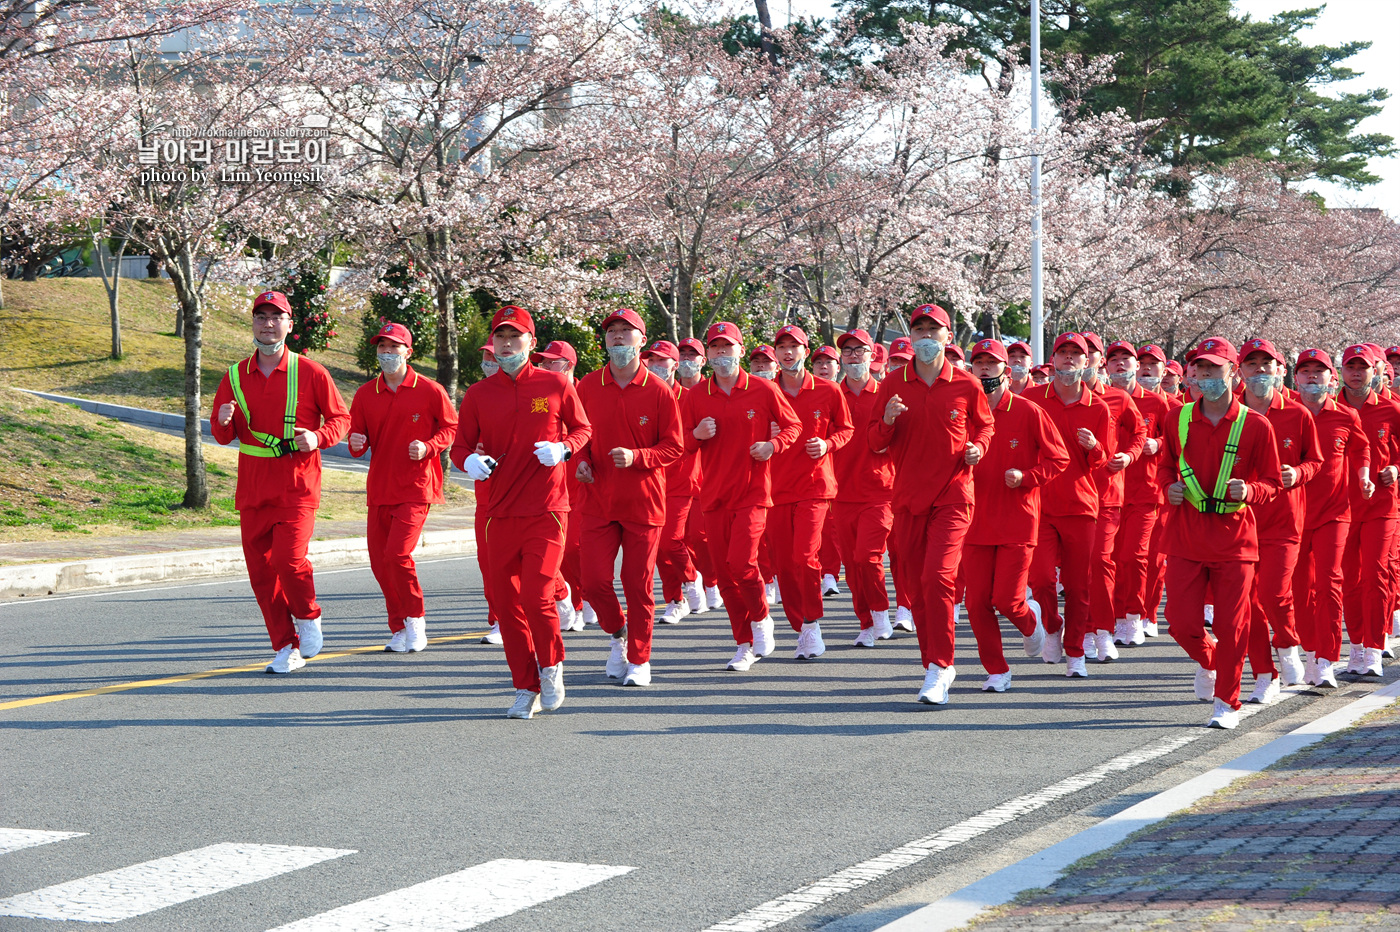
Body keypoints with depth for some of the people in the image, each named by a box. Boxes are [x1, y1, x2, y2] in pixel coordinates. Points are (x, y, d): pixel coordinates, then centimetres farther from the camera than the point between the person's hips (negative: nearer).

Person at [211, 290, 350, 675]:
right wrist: (223, 422, -10)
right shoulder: (235, 376, 9)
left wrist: (318, 437, -14)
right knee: (261, 570, 2)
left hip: (297, 487, -4)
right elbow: (221, 435, 14)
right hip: (253, 488, 4)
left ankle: (308, 618, 12)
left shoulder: (310, 373, 0)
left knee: (289, 559, -18)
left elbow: (340, 418, 6)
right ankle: (286, 649, 13)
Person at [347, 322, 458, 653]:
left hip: (415, 487, -5)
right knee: (379, 561, 4)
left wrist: (428, 447, -13)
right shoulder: (365, 394, 7)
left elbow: (452, 427, 4)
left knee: (397, 554, -17)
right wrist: (356, 444, -12)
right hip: (379, 487, 5)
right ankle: (399, 629, 18)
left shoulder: (429, 390, -3)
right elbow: (358, 442, 11)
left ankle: (416, 620, 3)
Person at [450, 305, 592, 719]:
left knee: (536, 595, -15)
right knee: (507, 603, 4)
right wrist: (470, 460, -12)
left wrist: (563, 449, -11)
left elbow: (583, 429, 10)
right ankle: (526, 689, 17)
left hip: (547, 509, -3)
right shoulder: (478, 394, 7)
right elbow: (461, 445, 12)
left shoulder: (556, 385, 3)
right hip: (500, 511, 3)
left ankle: (551, 666, 13)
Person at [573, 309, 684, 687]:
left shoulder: (659, 391, -4)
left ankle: (639, 659, 16)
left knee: (638, 584, 2)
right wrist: (581, 460, -6)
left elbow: (673, 447, -3)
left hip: (644, 502, -2)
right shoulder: (587, 387, 4)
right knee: (594, 581, -5)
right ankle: (618, 633, 25)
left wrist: (636, 457, -18)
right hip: (598, 500, 2)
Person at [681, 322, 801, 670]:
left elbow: (793, 425, 8)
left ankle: (761, 619, 11)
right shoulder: (694, 396, 5)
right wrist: (697, 435, -11)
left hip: (752, 491, -3)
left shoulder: (763, 390, -2)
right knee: (723, 572, 3)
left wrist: (773, 445, -11)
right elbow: (682, 443, 11)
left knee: (741, 562, -18)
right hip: (714, 494, 3)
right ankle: (744, 645, 16)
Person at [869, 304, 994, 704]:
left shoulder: (967, 385, 0)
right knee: (919, 586, 8)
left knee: (937, 578, -17)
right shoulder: (893, 384, 5)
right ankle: (936, 665, 22)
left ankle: (939, 671, -10)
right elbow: (874, 443, 8)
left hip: (952, 495, -3)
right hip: (908, 497, 3)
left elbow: (985, 425, 17)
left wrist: (978, 448, -5)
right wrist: (887, 422, -14)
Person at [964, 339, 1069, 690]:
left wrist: (1026, 477, -14)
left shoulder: (1029, 412, -3)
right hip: (977, 521, 3)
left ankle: (1030, 620, 28)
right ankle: (996, 670, 14)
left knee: (1007, 600, -8)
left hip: (1018, 521, -3)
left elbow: (1058, 458, 0)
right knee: (977, 602, -1)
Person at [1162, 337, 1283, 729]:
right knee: (1181, 622, -1)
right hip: (1185, 536, 2)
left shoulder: (1255, 426, -3)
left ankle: (1227, 702, 13)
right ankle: (1207, 659, 33)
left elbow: (1273, 482, 3)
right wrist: (1168, 488, -2)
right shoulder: (1178, 420, 4)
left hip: (1234, 538, -2)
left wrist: (1249, 491, -18)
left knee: (1231, 626, -1)